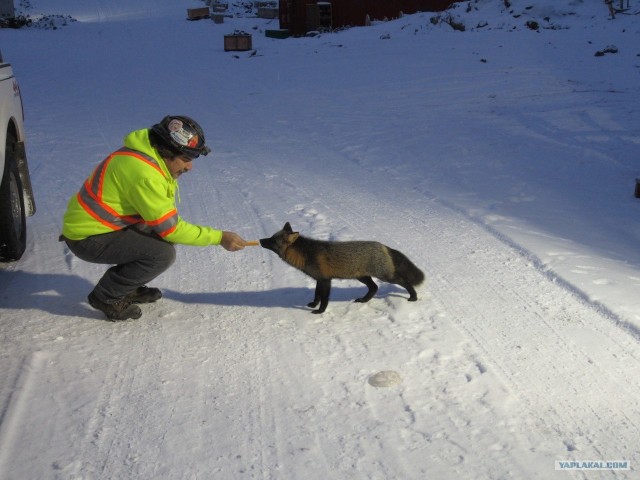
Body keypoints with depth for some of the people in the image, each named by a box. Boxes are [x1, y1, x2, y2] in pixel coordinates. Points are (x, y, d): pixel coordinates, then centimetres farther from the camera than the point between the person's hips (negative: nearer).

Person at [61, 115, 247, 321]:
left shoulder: (153, 158, 3)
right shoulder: (144, 172, -27)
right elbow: (169, 228, -23)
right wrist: (219, 237, -18)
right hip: (88, 237, -10)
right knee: (163, 254, -21)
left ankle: (128, 288, 16)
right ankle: (107, 297, -4)